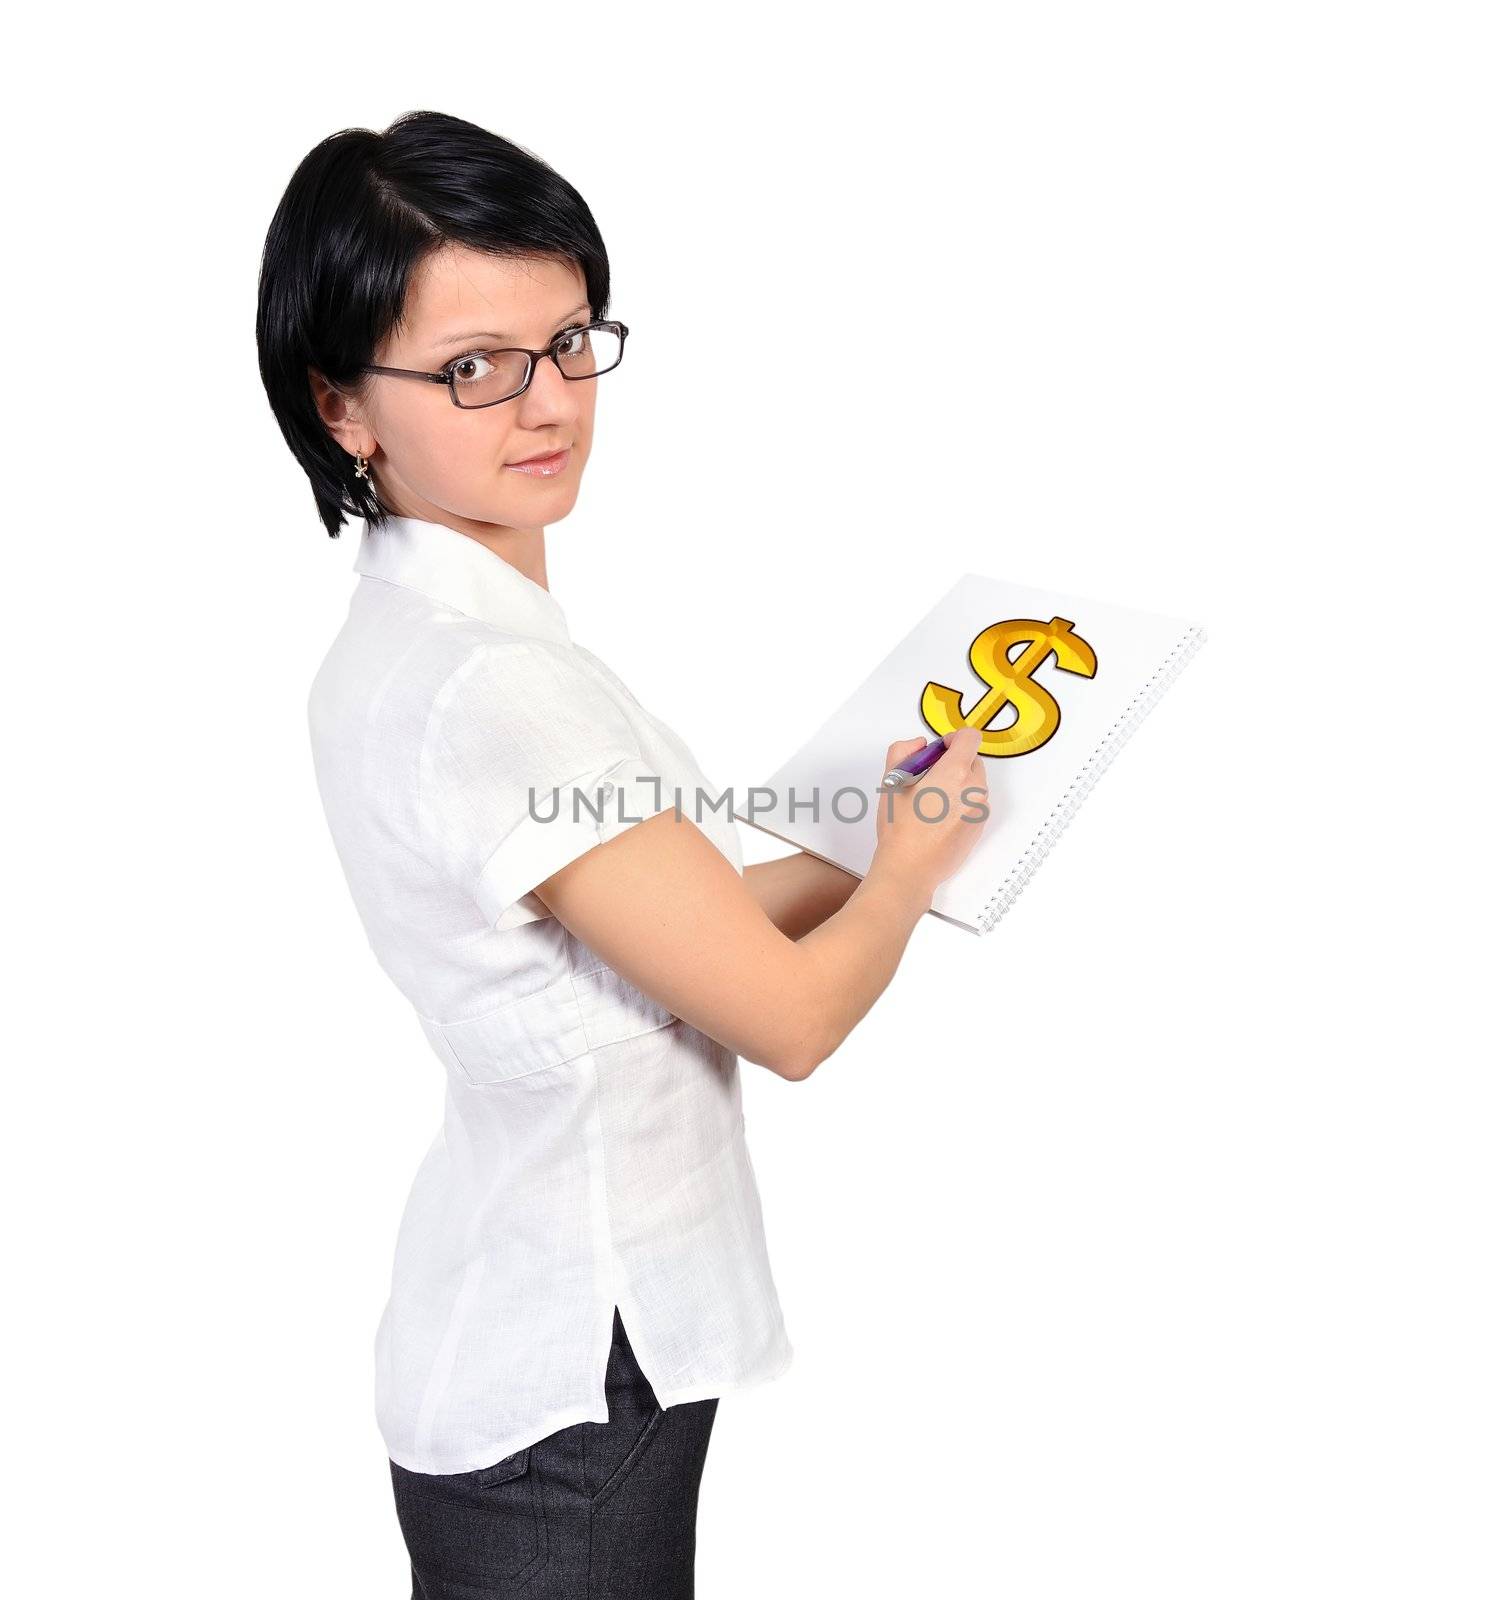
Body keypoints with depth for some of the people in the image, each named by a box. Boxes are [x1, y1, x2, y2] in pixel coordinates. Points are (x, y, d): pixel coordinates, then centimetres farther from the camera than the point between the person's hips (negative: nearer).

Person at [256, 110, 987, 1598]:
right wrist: (916, 859, -3)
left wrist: (858, 860, 7)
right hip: (568, 1385, -9)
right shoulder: (488, 688, -28)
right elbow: (789, 1013, -21)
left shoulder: (406, 636, 3)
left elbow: (663, 921, 8)